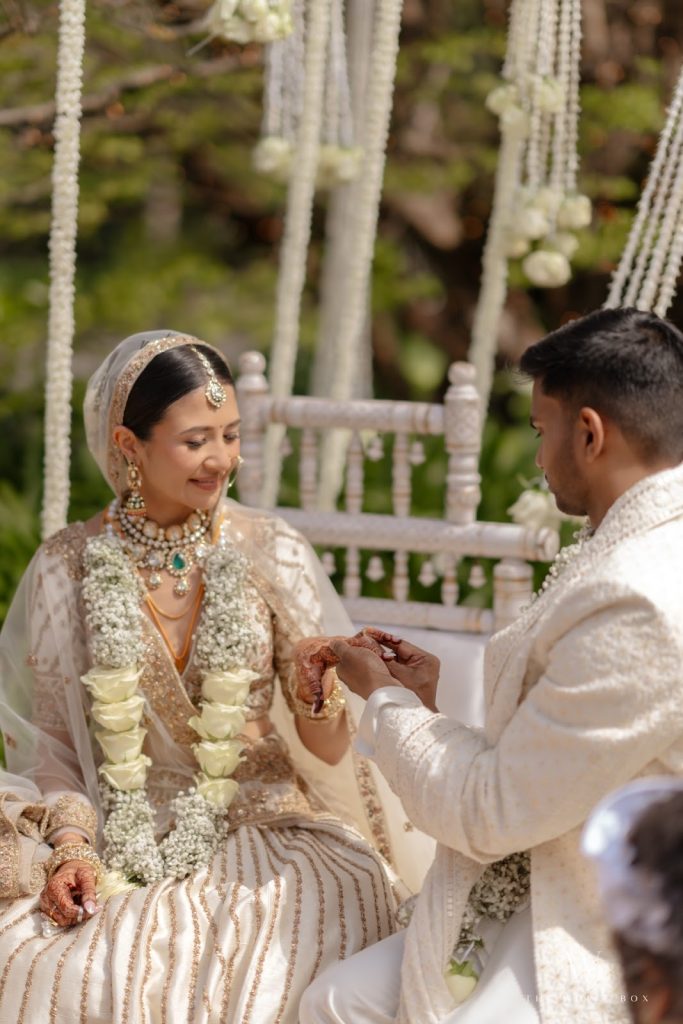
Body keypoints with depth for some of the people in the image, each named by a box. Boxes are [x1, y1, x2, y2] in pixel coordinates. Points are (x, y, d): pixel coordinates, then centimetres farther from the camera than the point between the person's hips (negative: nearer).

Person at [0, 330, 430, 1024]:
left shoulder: (272, 555, -1)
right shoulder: (67, 568, 1)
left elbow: (327, 752, 3)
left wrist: (319, 706, -19)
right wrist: (73, 846, -9)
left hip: (262, 827, 0)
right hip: (121, 839, 0)